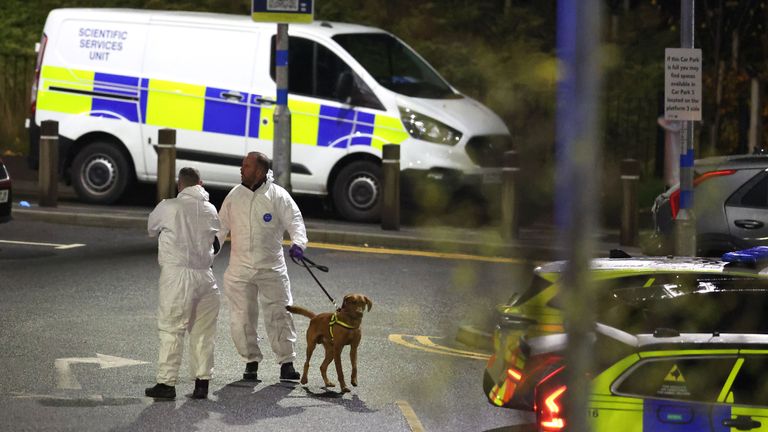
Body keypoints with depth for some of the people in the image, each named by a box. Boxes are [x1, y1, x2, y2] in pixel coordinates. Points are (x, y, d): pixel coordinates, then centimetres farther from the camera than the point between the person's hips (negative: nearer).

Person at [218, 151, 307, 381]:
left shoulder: (278, 195, -5)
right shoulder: (235, 195, 6)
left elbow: (294, 220, -11)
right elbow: (221, 227, 15)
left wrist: (298, 242, -31)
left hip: (271, 267, -3)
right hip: (240, 268, 3)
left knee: (279, 314, -3)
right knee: (242, 317, 3)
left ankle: (287, 363, 4)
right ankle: (251, 362, 16)